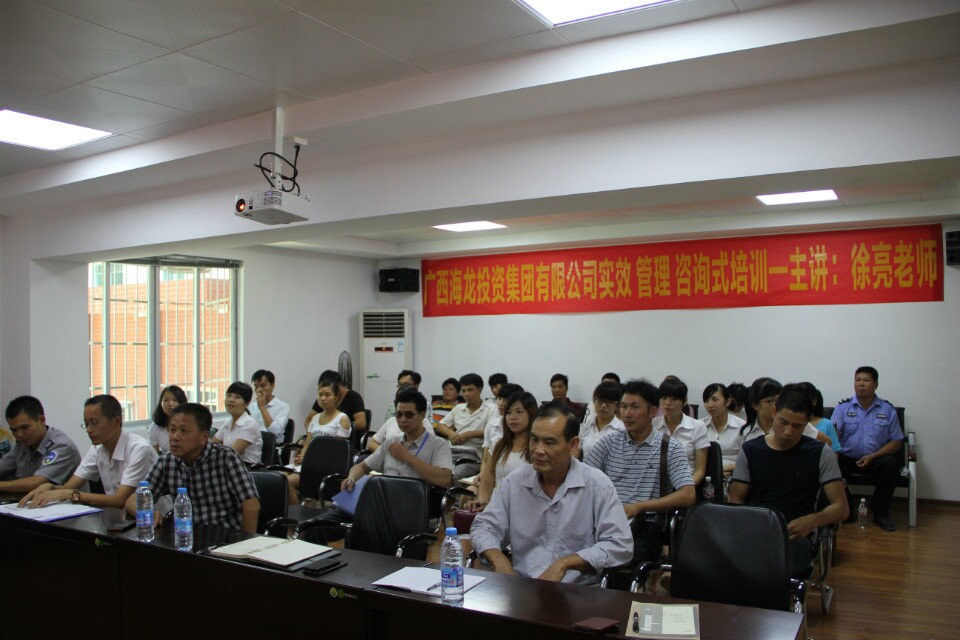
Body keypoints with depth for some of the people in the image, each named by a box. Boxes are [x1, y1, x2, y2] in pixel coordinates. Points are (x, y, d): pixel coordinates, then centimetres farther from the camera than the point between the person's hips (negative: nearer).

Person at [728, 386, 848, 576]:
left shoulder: (820, 453, 7)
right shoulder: (750, 450, 11)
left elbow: (841, 508, 4)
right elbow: (736, 501, 10)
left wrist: (811, 521, -17)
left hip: (796, 537, -1)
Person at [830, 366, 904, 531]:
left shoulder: (888, 410, 6)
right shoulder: (843, 407, 3)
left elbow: (897, 441, 4)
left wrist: (872, 456, -12)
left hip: (874, 458, 0)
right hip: (846, 457, 0)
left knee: (889, 464, -31)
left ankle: (881, 513, -10)